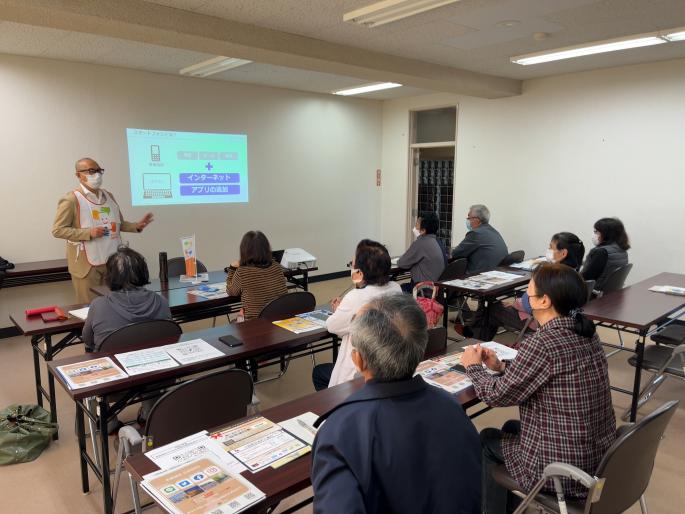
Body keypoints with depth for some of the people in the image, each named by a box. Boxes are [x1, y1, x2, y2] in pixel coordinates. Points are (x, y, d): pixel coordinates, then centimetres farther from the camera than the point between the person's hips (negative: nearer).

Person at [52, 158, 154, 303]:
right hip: (87, 263, -6)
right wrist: (89, 233, -20)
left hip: (112, 260, 6)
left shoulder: (108, 196, 12)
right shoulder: (71, 199, -8)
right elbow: (58, 230, -10)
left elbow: (119, 224, 20)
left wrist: (137, 226, 1)